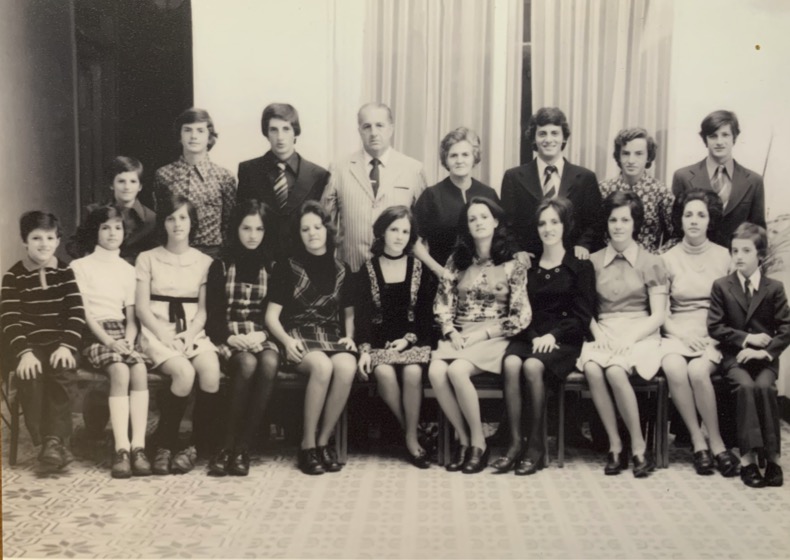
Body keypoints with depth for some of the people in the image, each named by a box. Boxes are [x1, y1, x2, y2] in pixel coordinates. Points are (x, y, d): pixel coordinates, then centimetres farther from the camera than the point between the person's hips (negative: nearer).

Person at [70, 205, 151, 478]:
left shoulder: (128, 270, 19)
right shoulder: (80, 266, 6)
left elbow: (131, 314, 12)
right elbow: (84, 312, -3)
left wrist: (129, 339, -8)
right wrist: (109, 341, -16)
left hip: (121, 333, 3)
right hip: (94, 334, -3)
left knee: (140, 369, -29)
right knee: (120, 371, -32)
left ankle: (138, 446, -34)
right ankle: (121, 449, -36)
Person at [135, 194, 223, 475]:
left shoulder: (204, 261, 14)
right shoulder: (147, 258, 10)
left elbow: (203, 310, 9)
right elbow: (141, 307, 3)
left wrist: (189, 336, -10)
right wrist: (165, 336, -12)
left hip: (193, 333, 2)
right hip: (157, 333, -2)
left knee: (211, 371, -30)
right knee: (185, 372, -32)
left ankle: (197, 445, -16)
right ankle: (164, 446, -18)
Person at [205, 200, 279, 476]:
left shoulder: (272, 268, 14)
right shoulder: (221, 266, 10)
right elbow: (212, 314, 4)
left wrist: (261, 334, -10)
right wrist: (231, 337, -14)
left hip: (261, 337, 1)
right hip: (228, 337, -1)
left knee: (269, 363, -34)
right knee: (247, 364, -36)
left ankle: (241, 449, -32)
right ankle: (229, 447, -27)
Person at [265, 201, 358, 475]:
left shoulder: (341, 271, 17)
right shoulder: (287, 268, 8)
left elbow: (349, 313, 23)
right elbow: (271, 316, 4)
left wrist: (349, 336, 2)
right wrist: (287, 340, -15)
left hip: (332, 337, 3)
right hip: (299, 336, -2)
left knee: (347, 367, -34)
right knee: (323, 365, -37)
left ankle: (323, 440, -18)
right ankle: (307, 444, -22)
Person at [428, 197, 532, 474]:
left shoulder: (513, 265, 2)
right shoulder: (457, 260, 13)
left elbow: (522, 316, -4)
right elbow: (442, 303, 9)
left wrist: (481, 334, -13)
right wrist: (451, 332, -11)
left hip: (492, 338, -3)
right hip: (457, 336, 4)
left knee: (457, 370, -33)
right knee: (436, 371, -29)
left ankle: (478, 443, -15)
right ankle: (463, 439, -12)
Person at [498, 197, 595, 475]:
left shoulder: (580, 267, 7)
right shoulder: (528, 266, 18)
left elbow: (582, 317, 0)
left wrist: (552, 335, -14)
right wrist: (534, 337, -7)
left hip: (563, 340, -3)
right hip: (529, 336, 3)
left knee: (533, 366, -33)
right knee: (511, 363, -31)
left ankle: (536, 444, -21)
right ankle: (515, 443, -28)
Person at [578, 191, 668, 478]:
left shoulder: (651, 263, 6)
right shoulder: (594, 261, 13)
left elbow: (658, 316, 1)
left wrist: (629, 338, -13)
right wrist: (598, 334, -7)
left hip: (640, 335, -2)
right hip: (603, 333, 2)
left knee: (615, 370, -33)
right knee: (592, 369, -31)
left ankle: (638, 447, -18)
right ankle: (614, 445, -19)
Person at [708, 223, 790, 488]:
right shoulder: (721, 286, 5)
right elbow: (714, 326, 0)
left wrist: (766, 351, -14)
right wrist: (746, 339, -10)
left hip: (765, 357, 0)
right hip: (735, 357, 0)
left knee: (764, 387, -30)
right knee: (747, 387, -30)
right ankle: (748, 457, -28)